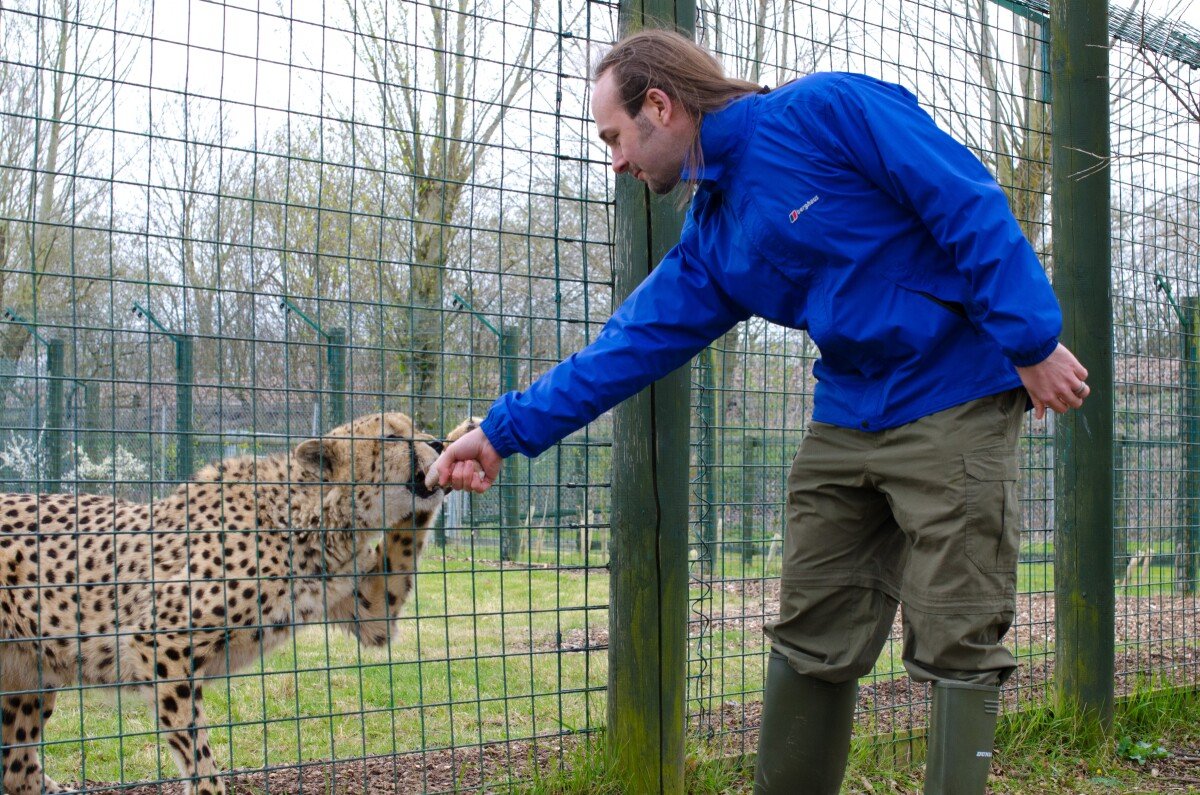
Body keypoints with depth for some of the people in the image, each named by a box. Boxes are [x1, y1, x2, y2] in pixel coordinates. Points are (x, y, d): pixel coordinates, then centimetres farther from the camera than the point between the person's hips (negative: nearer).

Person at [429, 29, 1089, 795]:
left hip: (952, 405, -7)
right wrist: (505, 431, 12)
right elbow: (632, 344, 13)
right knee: (810, 636, 8)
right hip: (847, 416, 7)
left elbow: (972, 207, -13)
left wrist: (1032, 339, -17)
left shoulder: (827, 109, -10)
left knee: (955, 641, -4)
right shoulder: (712, 242, 11)